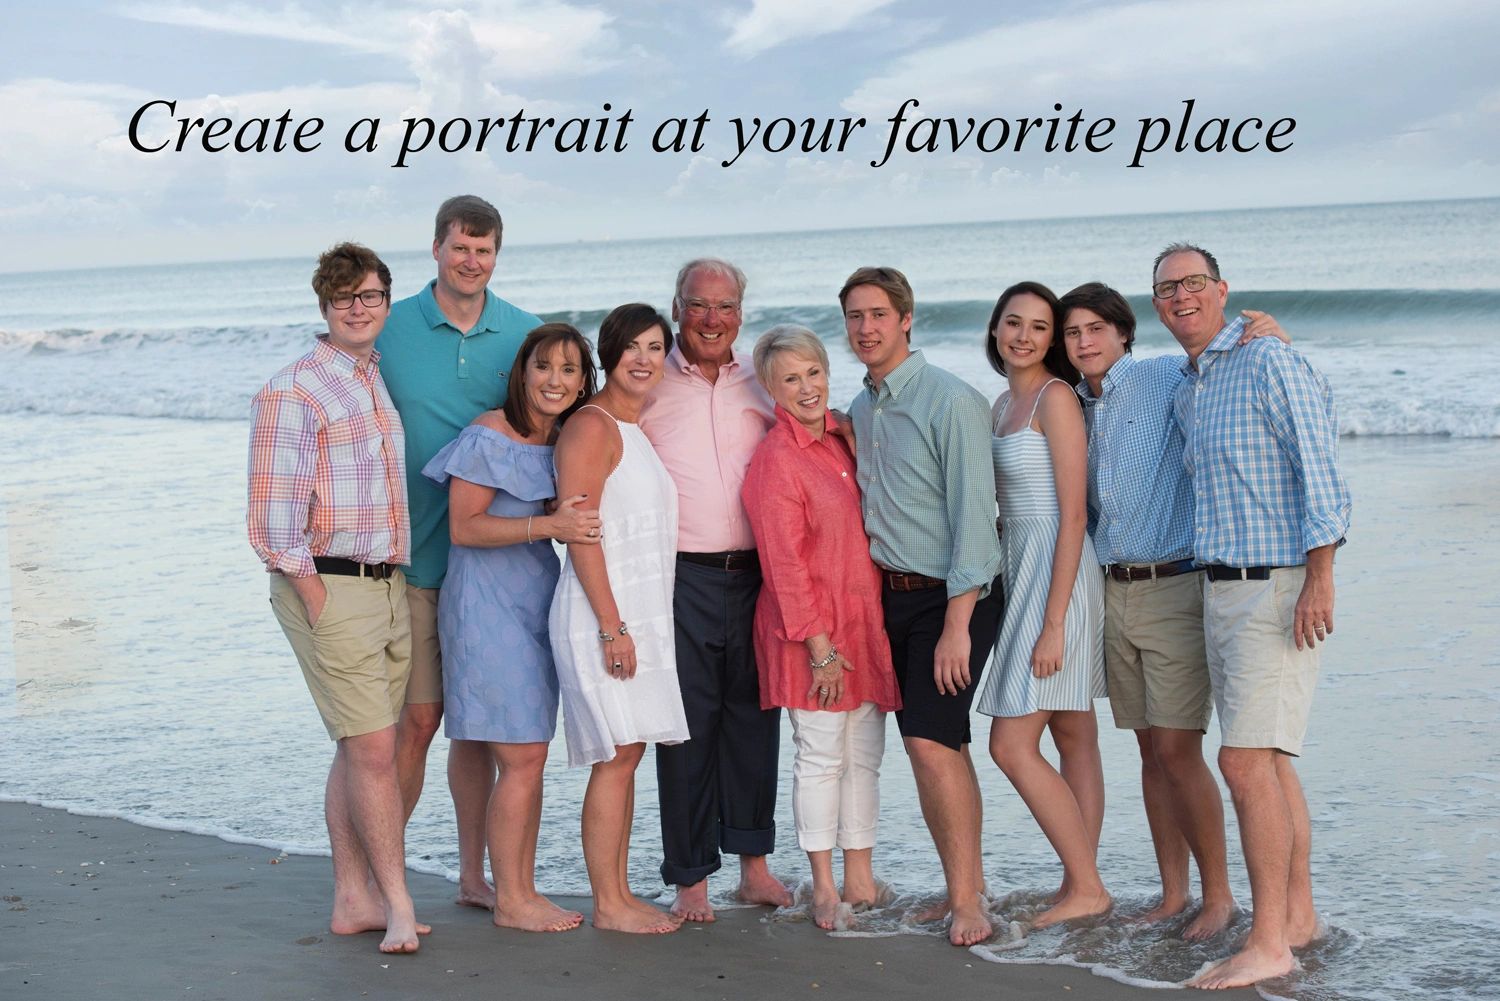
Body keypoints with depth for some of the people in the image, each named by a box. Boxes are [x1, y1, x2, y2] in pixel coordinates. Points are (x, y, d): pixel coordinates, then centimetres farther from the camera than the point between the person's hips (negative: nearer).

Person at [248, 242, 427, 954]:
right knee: (372, 747, -8)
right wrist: (316, 597, -14)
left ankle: (353, 899, 18)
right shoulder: (293, 391, -8)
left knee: (361, 750, 11)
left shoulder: (388, 384, 15)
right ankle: (397, 905, 0)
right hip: (328, 583, -7)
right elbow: (273, 514, -11)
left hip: (389, 582, 7)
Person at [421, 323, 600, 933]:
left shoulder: (563, 440, 11)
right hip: (488, 603, -8)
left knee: (530, 757, 10)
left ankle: (523, 891, 18)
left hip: (536, 602, 8)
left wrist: (577, 527, -2)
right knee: (521, 758, -6)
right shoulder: (490, 437, -12)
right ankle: (509, 900, 4)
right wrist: (547, 526, -24)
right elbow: (464, 527, -16)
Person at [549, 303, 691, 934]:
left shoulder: (640, 429, 17)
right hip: (601, 615, -9)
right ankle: (607, 905, 1)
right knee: (616, 757, -6)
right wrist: (612, 627, -20)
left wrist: (635, 624, 15)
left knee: (626, 756, 10)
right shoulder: (592, 426, -10)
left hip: (641, 612, 9)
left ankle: (620, 894, 16)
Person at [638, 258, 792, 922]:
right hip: (681, 577, -3)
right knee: (687, 725, 0)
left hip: (754, 574, 3)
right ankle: (689, 879, 9)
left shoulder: (762, 383, 10)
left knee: (754, 717, 8)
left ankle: (754, 865, 19)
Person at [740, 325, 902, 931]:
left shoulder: (841, 437, 10)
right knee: (822, 754, -1)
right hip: (811, 629, -7)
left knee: (866, 753, 11)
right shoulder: (776, 458, -12)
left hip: (864, 619, 7)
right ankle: (823, 886, 10)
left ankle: (860, 875, 20)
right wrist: (819, 643, -16)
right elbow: (784, 562, -14)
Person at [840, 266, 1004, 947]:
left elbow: (972, 514, -16)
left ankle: (965, 898, -6)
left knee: (930, 739, -15)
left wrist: (957, 624, -19)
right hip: (892, 594, 7)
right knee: (940, 745, 9)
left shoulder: (951, 400, -12)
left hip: (952, 596, -7)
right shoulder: (858, 411, 12)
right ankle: (967, 885, 17)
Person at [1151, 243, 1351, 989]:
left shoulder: (1270, 362, -9)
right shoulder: (1185, 389, 16)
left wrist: (1319, 579, -21)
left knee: (1245, 759, -14)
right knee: (1268, 761, 13)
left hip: (1278, 589, -9)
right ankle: (1298, 914, 22)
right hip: (1220, 590, 9)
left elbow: (1320, 468, -15)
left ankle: (1267, 943, -10)